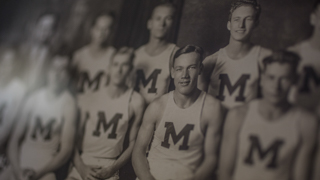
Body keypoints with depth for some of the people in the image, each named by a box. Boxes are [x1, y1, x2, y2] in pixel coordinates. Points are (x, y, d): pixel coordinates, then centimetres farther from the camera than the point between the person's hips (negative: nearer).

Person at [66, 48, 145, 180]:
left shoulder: (136, 101, 0)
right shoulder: (91, 97, 3)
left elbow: (133, 143, 2)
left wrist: (112, 169, -6)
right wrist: (81, 167, -6)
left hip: (110, 168, -1)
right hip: (82, 164, 1)